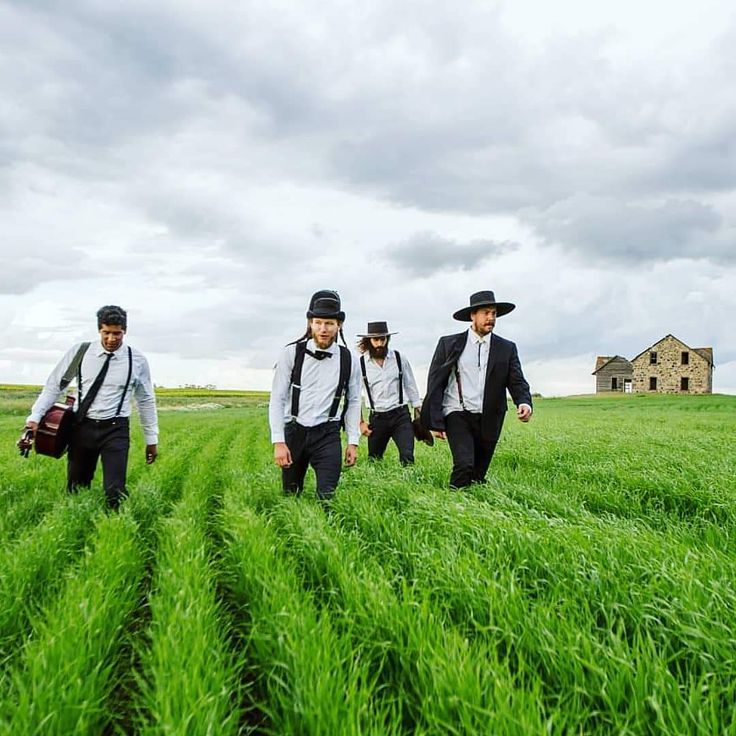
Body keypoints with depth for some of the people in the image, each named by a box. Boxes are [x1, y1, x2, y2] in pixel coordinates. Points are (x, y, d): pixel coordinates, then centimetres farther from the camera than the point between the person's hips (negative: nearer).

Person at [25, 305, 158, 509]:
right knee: (76, 491, 12)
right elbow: (53, 386, 3)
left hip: (115, 431, -2)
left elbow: (146, 400, 7)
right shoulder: (79, 351, -3)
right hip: (82, 427, 2)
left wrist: (152, 439, 10)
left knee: (115, 491, -11)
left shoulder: (137, 360, -3)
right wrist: (35, 417, -6)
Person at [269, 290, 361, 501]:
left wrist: (353, 442, 4)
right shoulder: (291, 353, -6)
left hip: (327, 434, 0)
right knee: (290, 496, 13)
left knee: (327, 495, -12)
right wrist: (278, 442, -12)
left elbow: (353, 402, 8)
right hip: (294, 432, 0)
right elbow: (277, 400, -5)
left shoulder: (348, 360, -1)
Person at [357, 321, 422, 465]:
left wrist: (418, 415, 8)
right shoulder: (360, 363, -3)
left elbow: (411, 387, 9)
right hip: (376, 418, 1)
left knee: (407, 456, -16)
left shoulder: (400, 358, 0)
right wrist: (360, 422, 3)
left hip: (401, 415, 0)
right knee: (374, 460, 12)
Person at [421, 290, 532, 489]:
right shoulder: (449, 344, 2)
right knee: (464, 465, -22)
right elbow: (435, 383, 2)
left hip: (488, 421, 3)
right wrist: (436, 423, -3)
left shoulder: (507, 348, 8)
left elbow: (517, 382, 2)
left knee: (478, 476, 8)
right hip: (457, 414, -3)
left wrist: (524, 403, -21)